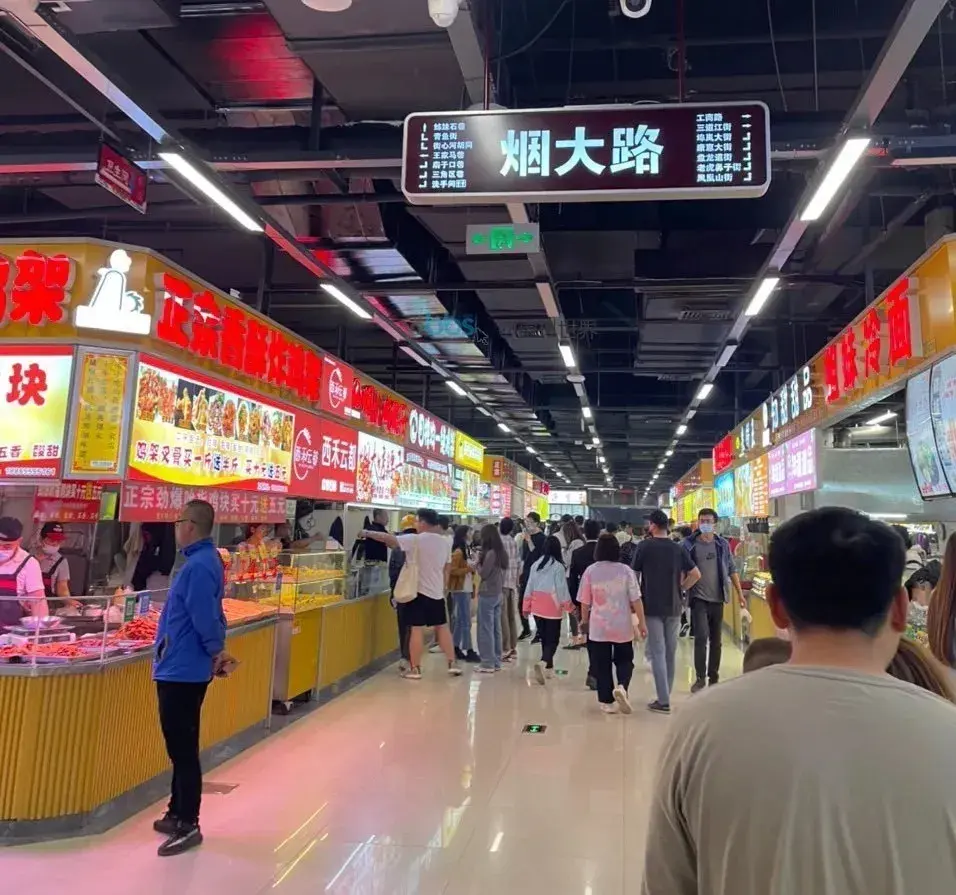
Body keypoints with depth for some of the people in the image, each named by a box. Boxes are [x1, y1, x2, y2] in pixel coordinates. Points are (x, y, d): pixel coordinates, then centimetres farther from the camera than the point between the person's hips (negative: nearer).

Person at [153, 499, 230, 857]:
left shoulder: (198, 566, -22)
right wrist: (216, 650, 10)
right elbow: (209, 614, 15)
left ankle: (188, 825, 14)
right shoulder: (205, 560, 10)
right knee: (181, 747, 20)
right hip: (183, 669, 10)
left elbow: (205, 617, -24)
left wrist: (216, 651, -9)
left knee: (183, 750, 2)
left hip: (180, 670, -10)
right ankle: (178, 814, 33)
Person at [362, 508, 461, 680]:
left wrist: (367, 533, -5)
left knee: (417, 630, -1)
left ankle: (415, 669, 4)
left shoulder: (416, 540, -13)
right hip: (437, 592, 6)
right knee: (442, 627, 14)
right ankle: (452, 663, 16)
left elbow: (389, 539, -15)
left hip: (419, 590, -6)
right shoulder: (445, 542, 6)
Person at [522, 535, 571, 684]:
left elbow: (529, 586, 7)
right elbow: (562, 588, -9)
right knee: (552, 639, 0)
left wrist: (527, 606, 14)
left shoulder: (535, 565, 3)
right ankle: (543, 663, -23)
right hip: (552, 606, -5)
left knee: (544, 638, 17)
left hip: (537, 607, 5)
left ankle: (548, 667, 25)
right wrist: (568, 606, 1)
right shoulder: (558, 566, -11)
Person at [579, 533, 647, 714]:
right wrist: (642, 622, 3)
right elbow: (635, 599, -6)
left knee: (602, 665, 10)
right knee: (624, 661, 16)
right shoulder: (625, 570, -6)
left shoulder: (590, 571, -5)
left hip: (598, 627, 0)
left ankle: (607, 701, 13)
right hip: (622, 626, 0)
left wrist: (584, 621, 17)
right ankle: (621, 687, -9)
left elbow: (585, 602, 1)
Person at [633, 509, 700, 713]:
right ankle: (665, 695, 23)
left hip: (652, 607, -4)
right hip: (673, 607, 4)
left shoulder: (644, 547, -7)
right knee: (670, 652, 14)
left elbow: (634, 576, -3)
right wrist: (679, 589, 10)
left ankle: (663, 701, -4)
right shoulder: (678, 548, 3)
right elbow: (695, 574, 0)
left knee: (658, 653, -2)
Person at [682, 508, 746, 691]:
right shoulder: (690, 544, -4)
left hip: (717, 598, 3)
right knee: (701, 637, -12)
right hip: (698, 598, -3)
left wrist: (740, 594, 6)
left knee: (716, 640, 10)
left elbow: (732, 570, 9)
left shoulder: (723, 544, 4)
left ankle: (714, 677, 22)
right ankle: (700, 677, 0)